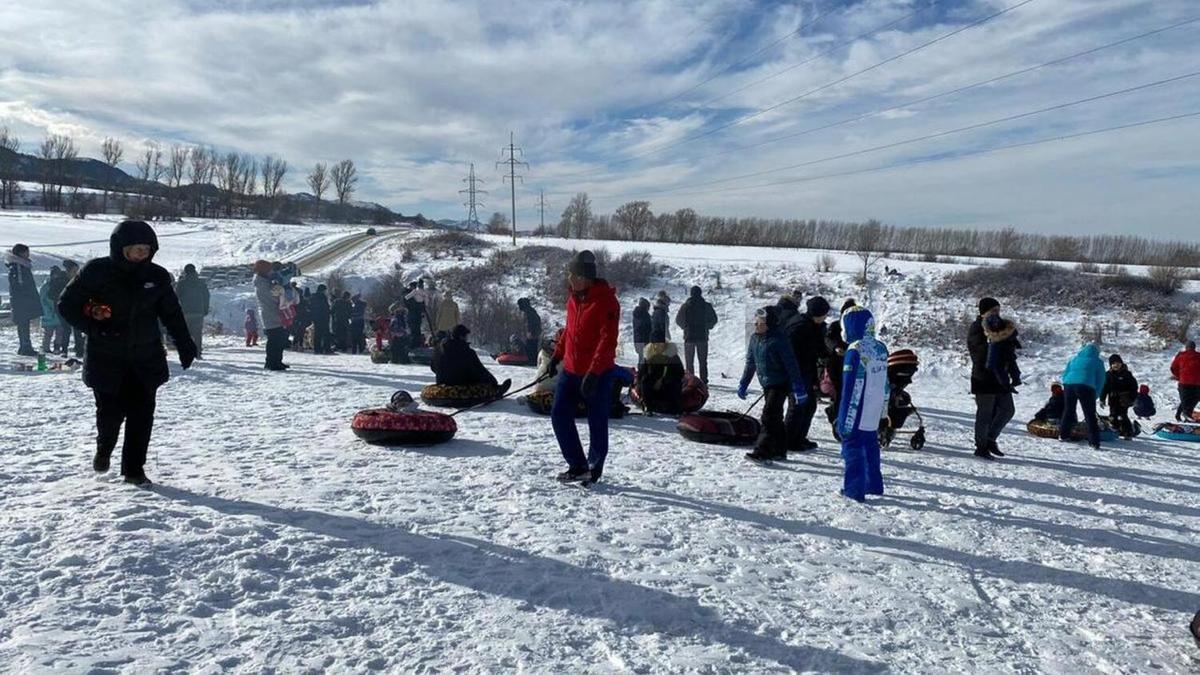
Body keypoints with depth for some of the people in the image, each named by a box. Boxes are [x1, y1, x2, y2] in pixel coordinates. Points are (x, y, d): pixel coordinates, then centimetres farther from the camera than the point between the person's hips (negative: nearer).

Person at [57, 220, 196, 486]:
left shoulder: (156, 276, 2)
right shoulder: (97, 271, -6)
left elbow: (172, 313, 11)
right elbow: (66, 305, 1)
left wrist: (185, 345, 8)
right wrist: (93, 326, -11)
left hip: (146, 359, 2)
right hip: (106, 359, -2)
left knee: (141, 414, -1)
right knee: (111, 411, 1)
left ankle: (134, 469, 11)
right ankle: (103, 449, 34)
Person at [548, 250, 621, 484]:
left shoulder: (606, 301, -16)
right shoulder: (574, 297, 8)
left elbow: (608, 340, -23)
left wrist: (593, 372, -29)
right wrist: (557, 356, 20)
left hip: (598, 375, -8)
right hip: (571, 370, 8)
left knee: (597, 423, 4)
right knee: (559, 416, 5)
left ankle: (594, 468, 21)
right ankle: (577, 465, 14)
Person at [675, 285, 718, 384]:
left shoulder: (685, 306, -5)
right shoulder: (706, 305, -3)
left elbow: (678, 320, 1)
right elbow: (714, 319, 2)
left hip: (689, 336, -1)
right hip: (703, 336, 1)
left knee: (689, 361, 7)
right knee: (703, 361, 10)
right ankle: (704, 380, 6)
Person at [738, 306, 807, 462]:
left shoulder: (778, 339, -16)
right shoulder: (754, 339, 6)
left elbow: (791, 363, -16)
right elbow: (750, 363, 16)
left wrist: (798, 386, -18)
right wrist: (743, 384, 17)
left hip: (780, 384, -8)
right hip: (767, 385, 8)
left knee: (769, 417, -12)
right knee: (775, 418, 14)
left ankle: (762, 451, -12)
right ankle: (779, 451, 23)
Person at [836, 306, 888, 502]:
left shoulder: (855, 350, -19)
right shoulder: (881, 348, 6)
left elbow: (850, 386, -19)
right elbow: (885, 381, 14)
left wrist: (844, 418, -15)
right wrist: (884, 407, 24)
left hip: (858, 413, -8)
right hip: (875, 413, 8)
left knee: (853, 446, 0)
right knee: (871, 445, 20)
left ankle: (854, 489, 2)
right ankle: (874, 484, 30)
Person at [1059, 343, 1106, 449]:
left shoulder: (1074, 358, 22)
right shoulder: (1098, 362, 14)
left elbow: (1065, 373, 21)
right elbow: (1100, 381, 12)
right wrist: (1095, 395, 18)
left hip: (1069, 384, 3)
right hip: (1086, 386, -3)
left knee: (1068, 410, 20)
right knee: (1090, 416, 0)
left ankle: (1063, 435, 26)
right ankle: (1094, 442, -5)